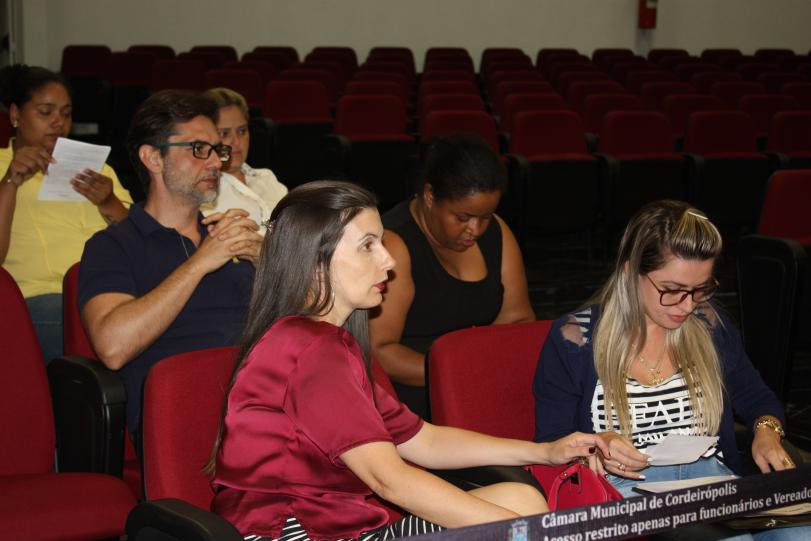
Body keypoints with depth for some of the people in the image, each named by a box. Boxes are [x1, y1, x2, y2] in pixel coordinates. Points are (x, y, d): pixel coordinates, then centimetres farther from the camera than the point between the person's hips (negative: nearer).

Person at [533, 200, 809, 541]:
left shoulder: (710, 326, 13)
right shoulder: (574, 340, 0)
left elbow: (756, 399, 28)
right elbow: (549, 445, 5)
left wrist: (767, 432, 5)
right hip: (626, 488, -5)